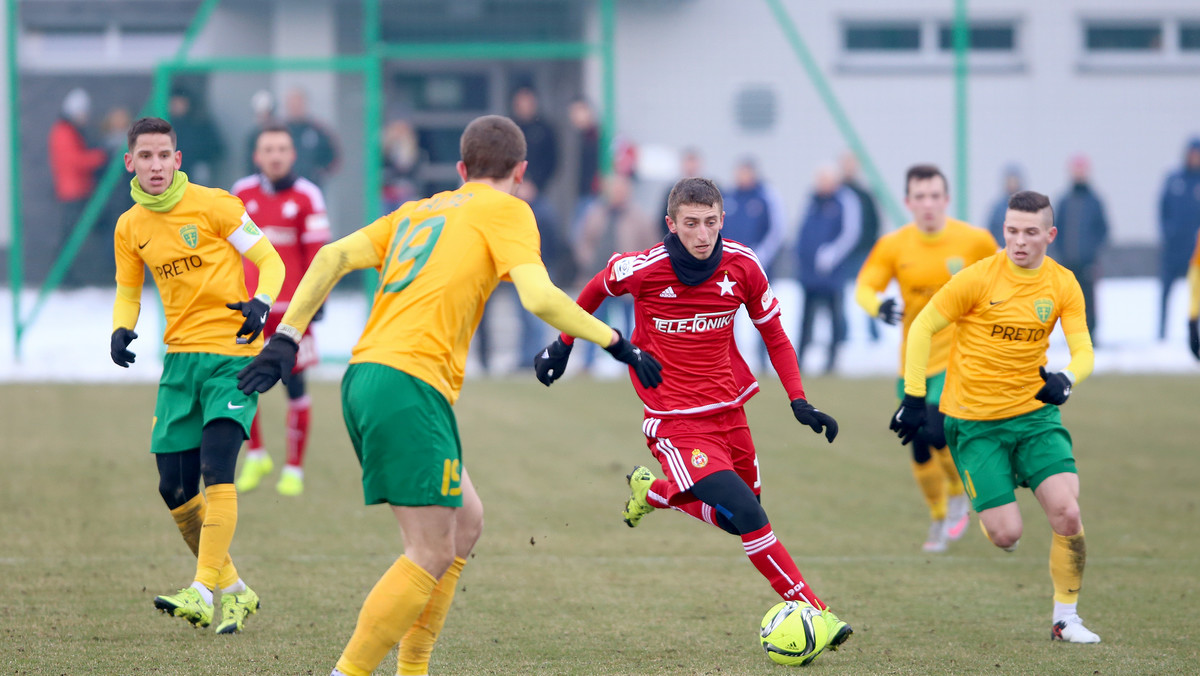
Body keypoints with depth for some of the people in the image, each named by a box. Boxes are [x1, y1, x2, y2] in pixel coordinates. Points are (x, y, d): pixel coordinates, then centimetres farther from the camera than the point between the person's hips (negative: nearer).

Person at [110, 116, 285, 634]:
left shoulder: (211, 204, -6)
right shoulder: (129, 228, 8)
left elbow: (269, 261, -3)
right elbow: (128, 292, 18)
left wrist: (260, 303, -23)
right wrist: (122, 329, -4)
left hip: (232, 353, -5)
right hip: (180, 358, 5)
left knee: (216, 470, -21)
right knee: (175, 489, 2)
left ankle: (203, 592, -23)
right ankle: (234, 591, 19)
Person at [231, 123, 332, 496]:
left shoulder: (307, 197, -3)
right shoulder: (242, 193, 7)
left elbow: (316, 254, -2)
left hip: (291, 307, -3)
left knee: (294, 384, 0)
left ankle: (294, 467, 10)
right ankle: (255, 455, 18)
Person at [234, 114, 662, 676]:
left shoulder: (418, 211, 24)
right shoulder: (505, 211, 4)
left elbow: (334, 256, 13)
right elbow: (538, 297, -11)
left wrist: (286, 338, 12)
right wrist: (615, 342, -2)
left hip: (363, 376, 8)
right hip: (410, 384, -8)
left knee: (466, 523, 19)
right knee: (432, 556, -7)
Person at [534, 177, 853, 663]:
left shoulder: (742, 266, -6)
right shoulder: (643, 269, -15)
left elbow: (774, 336, 6)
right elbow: (597, 289, 8)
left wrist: (799, 402, -3)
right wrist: (564, 344, 18)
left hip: (728, 409, 5)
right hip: (675, 419, -5)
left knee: (742, 510, 15)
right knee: (746, 515, -18)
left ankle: (653, 491, 38)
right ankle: (814, 614, -13)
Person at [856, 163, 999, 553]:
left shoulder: (975, 241, -6)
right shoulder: (893, 246, -4)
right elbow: (863, 288, -7)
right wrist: (879, 306, -28)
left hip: (959, 355, -3)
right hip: (914, 361, 3)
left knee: (936, 432, -23)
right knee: (920, 448, 2)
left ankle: (959, 494, 6)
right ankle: (939, 519, 26)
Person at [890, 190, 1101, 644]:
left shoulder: (1063, 285, -1)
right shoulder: (978, 278, -12)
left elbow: (1083, 352, -3)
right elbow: (922, 329, -5)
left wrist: (1066, 379, -26)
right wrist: (914, 398, -9)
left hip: (1035, 413, 3)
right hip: (975, 423, -3)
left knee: (1067, 513, -14)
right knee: (1006, 533, -10)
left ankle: (1066, 617, 3)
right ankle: (988, 517, 29)